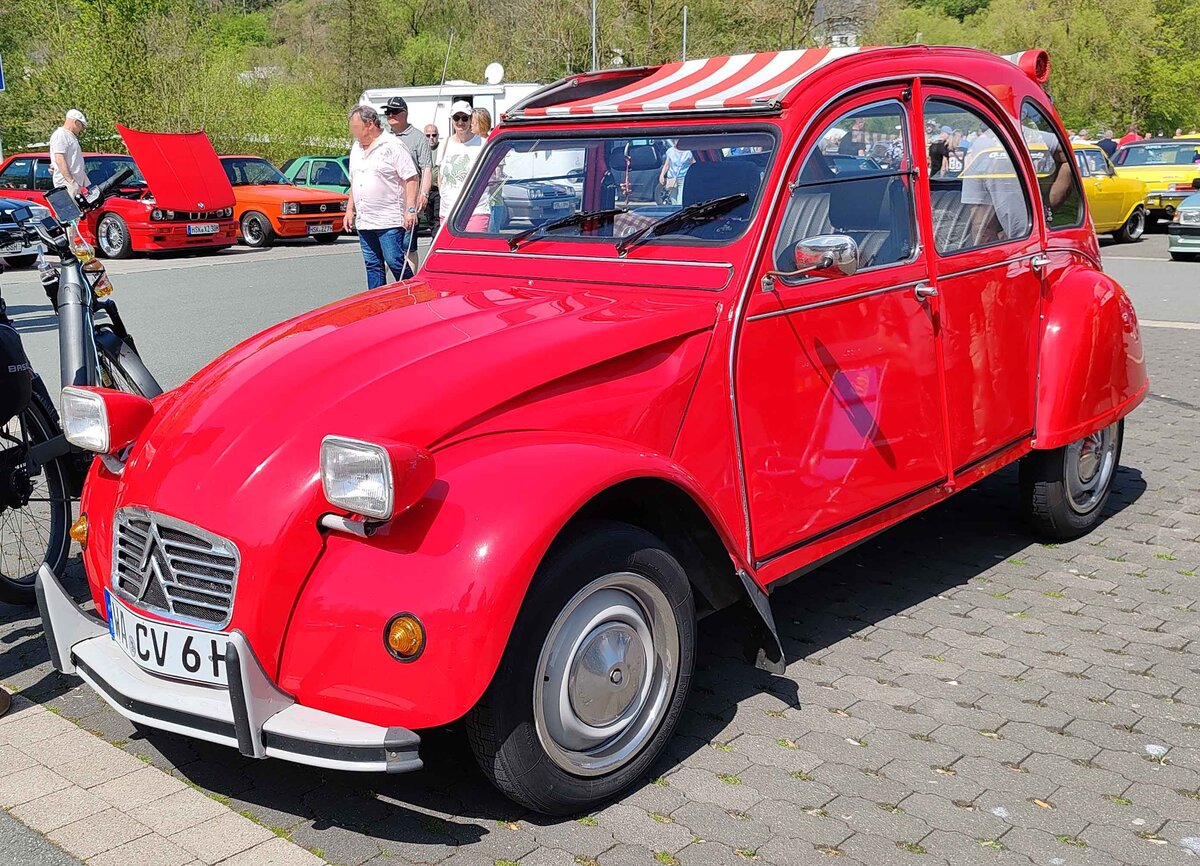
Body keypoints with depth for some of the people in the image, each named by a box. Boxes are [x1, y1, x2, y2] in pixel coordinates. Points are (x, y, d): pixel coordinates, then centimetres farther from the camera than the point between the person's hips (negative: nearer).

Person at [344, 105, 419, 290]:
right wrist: (349, 210, 19)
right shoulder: (356, 148, 17)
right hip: (364, 221, 7)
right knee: (372, 266, 9)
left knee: (395, 262, -8)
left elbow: (411, 179, -10)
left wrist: (410, 210, -17)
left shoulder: (393, 146, -7)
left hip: (389, 220, -7)